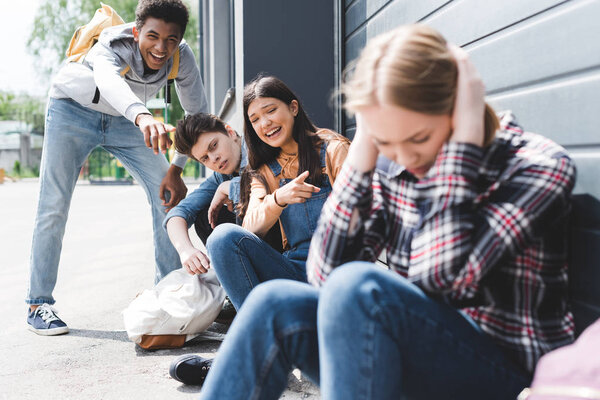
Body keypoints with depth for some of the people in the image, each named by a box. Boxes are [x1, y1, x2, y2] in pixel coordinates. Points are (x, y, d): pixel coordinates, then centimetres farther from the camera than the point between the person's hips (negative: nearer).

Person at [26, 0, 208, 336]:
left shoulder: (182, 57, -23)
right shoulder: (114, 44, -36)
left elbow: (198, 113, -12)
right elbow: (108, 79, -60)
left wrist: (176, 169, -23)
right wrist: (142, 115, -82)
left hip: (124, 118, 4)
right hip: (73, 109, -4)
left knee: (170, 194, -6)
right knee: (53, 207, -9)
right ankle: (39, 303, 4)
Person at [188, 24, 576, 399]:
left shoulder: (540, 166, -13)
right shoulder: (388, 168, 1)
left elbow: (441, 278, -26)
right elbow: (325, 275, -7)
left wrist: (464, 140, -21)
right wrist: (362, 153, -12)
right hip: (417, 355, 5)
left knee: (359, 288, -29)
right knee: (277, 304, -18)